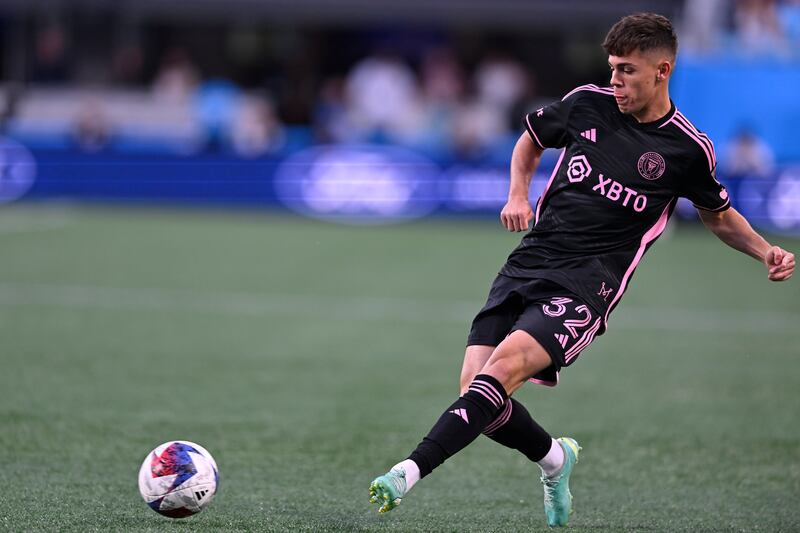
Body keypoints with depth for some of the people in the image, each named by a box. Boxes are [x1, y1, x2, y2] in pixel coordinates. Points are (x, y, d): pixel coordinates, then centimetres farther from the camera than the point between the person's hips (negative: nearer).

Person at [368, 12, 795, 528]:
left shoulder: (689, 149, 1)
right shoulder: (588, 104, 6)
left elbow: (719, 214, 20)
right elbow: (531, 137, 27)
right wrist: (518, 194, 9)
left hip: (588, 282, -4)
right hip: (529, 261, 4)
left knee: (505, 364, -28)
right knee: (475, 386, -9)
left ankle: (411, 472, -37)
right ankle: (553, 457, 22)